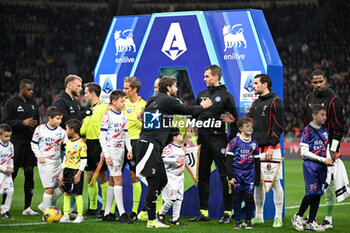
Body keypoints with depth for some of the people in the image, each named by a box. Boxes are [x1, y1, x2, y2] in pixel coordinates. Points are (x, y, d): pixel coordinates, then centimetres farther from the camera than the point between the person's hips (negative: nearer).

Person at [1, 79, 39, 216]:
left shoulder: (33, 103, 15)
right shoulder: (11, 103, -4)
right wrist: (22, 122, -19)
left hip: (30, 142, 5)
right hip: (16, 142, -5)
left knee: (29, 173, 2)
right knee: (12, 173, -5)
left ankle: (27, 207, 6)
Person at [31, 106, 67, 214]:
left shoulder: (61, 131, 3)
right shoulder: (40, 129, -2)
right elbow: (34, 143, 7)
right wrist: (39, 156, -5)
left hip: (57, 161, 4)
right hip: (45, 162, -4)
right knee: (50, 188, -7)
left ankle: (44, 205, 17)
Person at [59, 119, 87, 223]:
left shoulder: (81, 143, -12)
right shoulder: (68, 142, 12)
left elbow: (84, 160, -12)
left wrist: (79, 174, -16)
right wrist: (62, 172, 15)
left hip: (76, 171, -7)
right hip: (67, 170, 7)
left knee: (77, 193, -2)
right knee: (67, 193, 8)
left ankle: (80, 216, 6)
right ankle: (66, 215, 13)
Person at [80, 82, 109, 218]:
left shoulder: (104, 108, -8)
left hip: (99, 144, -8)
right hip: (88, 144, 8)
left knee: (102, 176, -6)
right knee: (89, 176, 9)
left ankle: (105, 209, -1)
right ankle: (92, 208, 17)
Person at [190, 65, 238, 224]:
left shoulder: (226, 96, -3)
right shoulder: (201, 95, 14)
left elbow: (234, 121, -3)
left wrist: (231, 141, -9)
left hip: (219, 140, -6)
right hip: (203, 140, 6)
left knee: (225, 176, -4)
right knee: (203, 176, 7)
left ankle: (228, 212, 0)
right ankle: (203, 212, 13)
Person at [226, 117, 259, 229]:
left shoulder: (254, 143, 7)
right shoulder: (235, 142, -3)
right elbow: (228, 160, -3)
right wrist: (230, 176, -9)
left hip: (250, 173, 2)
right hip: (237, 173, -2)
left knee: (249, 197, 0)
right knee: (237, 197, 2)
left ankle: (248, 220, 12)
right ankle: (237, 221, 11)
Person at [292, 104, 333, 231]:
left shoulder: (325, 130, 12)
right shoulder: (307, 130, -8)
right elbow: (304, 152, -12)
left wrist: (329, 160, -1)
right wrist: (323, 159, -14)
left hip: (322, 166, 6)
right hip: (310, 164, -6)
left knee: (318, 193, 5)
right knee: (312, 192, -13)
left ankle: (311, 222, 11)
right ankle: (298, 217, 6)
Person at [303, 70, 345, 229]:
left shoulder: (333, 100, -7)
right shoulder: (309, 99, 12)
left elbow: (338, 127, -10)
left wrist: (333, 149, -14)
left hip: (327, 147, -6)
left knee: (328, 182, -5)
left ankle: (329, 219, 0)